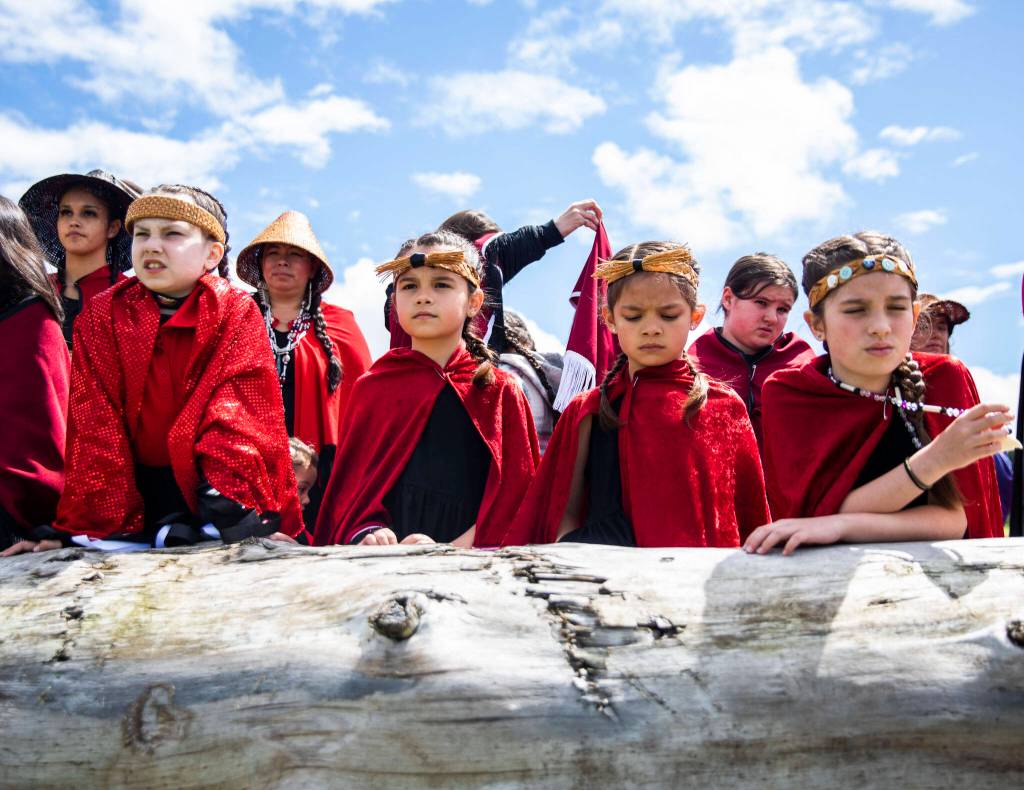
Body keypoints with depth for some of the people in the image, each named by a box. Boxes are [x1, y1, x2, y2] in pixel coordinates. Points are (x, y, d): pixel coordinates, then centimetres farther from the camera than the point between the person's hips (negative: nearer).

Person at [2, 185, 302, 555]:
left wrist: (247, 518, -24)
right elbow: (94, 424, -4)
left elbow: (241, 419, -11)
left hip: (210, 486, -1)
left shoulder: (237, 313, -2)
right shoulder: (102, 316, 3)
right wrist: (88, 525, -14)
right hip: (137, 492, 2)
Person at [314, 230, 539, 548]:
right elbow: (349, 484, 10)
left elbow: (514, 492, 2)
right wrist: (366, 534, -10)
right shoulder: (371, 386, 12)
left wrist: (454, 552, -12)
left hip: (471, 553, -1)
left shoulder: (500, 390, 7)